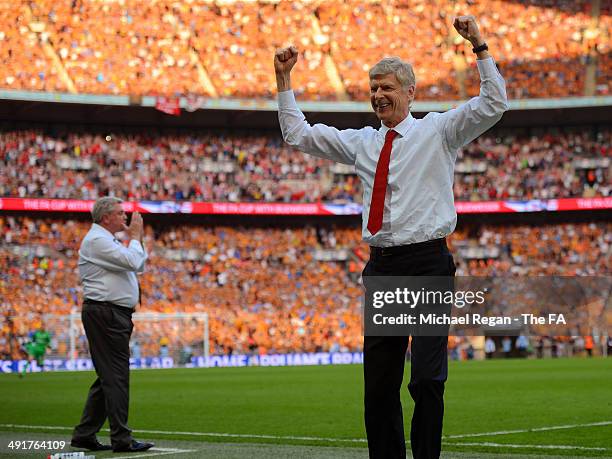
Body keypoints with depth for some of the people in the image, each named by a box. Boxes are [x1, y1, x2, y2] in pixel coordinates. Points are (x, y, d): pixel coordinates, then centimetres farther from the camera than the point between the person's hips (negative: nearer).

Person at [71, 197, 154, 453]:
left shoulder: (107, 240, 21)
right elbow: (133, 263, -21)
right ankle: (121, 439, -9)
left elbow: (139, 267, 25)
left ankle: (84, 435, 15)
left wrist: (134, 238, 16)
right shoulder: (97, 240, -12)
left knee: (108, 377, 12)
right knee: (116, 376, -10)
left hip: (114, 315, 11)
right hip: (105, 314, -11)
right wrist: (135, 237, -6)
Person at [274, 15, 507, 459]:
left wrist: (480, 46, -15)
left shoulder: (437, 131, 3)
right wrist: (284, 79, 14)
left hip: (427, 263, -5)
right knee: (379, 383, 7)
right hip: (382, 267, 5)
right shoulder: (362, 142, 15)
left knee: (427, 378, -10)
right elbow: (298, 134, 20)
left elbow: (493, 105, -7)